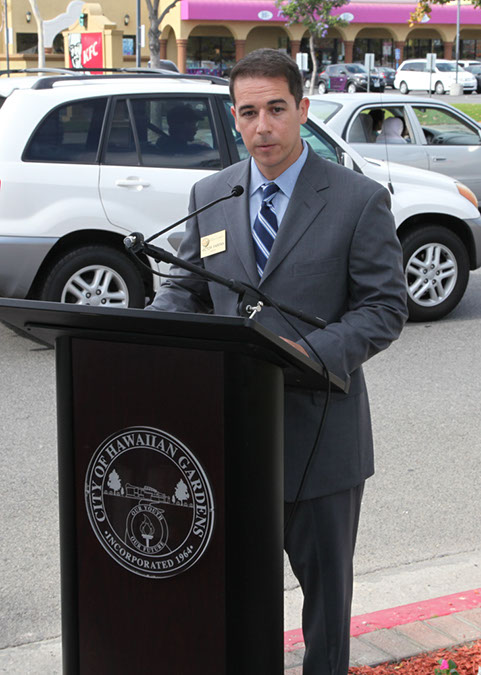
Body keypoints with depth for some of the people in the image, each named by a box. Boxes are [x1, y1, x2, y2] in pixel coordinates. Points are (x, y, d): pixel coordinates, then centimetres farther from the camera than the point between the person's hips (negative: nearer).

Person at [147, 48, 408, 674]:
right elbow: (185, 286, 13)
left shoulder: (360, 200, -6)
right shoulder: (210, 195, 7)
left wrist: (314, 351, -23)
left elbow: (385, 307, -7)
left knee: (325, 577, 14)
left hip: (319, 427, -3)